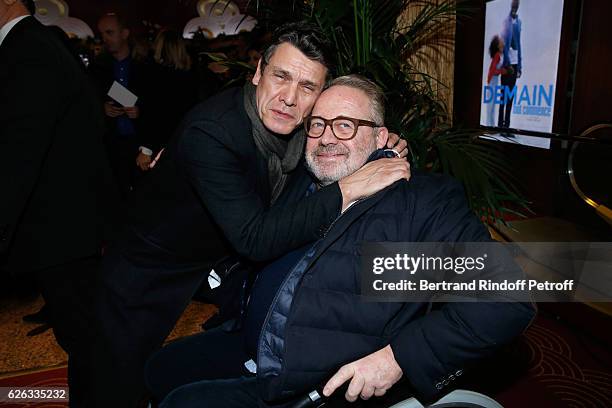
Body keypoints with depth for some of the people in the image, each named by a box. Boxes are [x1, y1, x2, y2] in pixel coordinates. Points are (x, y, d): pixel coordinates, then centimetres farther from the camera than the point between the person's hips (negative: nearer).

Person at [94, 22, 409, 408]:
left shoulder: (298, 124, -12)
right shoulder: (209, 131, -33)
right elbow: (255, 239, -38)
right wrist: (347, 190, -39)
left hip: (226, 257, 6)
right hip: (150, 275, -5)